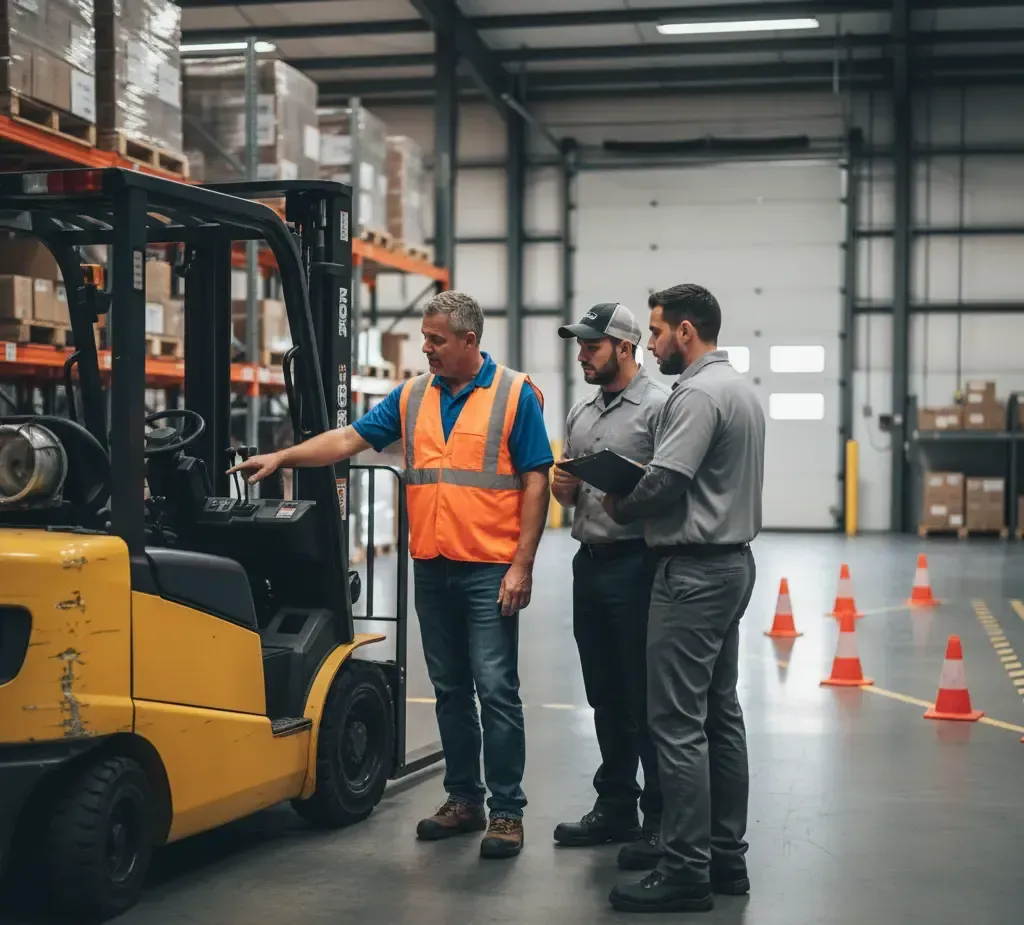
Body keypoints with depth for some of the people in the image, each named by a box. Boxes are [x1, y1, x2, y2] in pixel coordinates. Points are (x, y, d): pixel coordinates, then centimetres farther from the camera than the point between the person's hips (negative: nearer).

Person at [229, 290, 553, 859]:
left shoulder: (516, 394, -4)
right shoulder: (413, 397, 11)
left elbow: (536, 482, -7)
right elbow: (349, 440, 10)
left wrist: (522, 565, -12)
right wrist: (281, 458, -1)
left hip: (490, 571, -5)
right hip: (431, 568, 5)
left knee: (496, 690, -4)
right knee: (450, 689, 12)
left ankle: (507, 811, 5)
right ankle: (464, 799, 22)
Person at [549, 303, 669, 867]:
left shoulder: (659, 406, -8)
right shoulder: (581, 413, 17)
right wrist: (563, 490, 2)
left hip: (635, 563, -8)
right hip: (589, 562, 8)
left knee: (645, 700, -2)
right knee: (605, 698, 15)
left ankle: (659, 820, 6)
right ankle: (615, 807, 26)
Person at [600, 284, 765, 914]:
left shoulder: (698, 394, -15)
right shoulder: (740, 388, 16)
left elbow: (663, 483, -22)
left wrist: (619, 507, -3)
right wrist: (636, 502, 7)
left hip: (695, 571, -11)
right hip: (733, 561, 11)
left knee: (678, 724, -8)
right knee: (721, 715, 14)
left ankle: (686, 872, -4)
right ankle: (728, 858, 20)